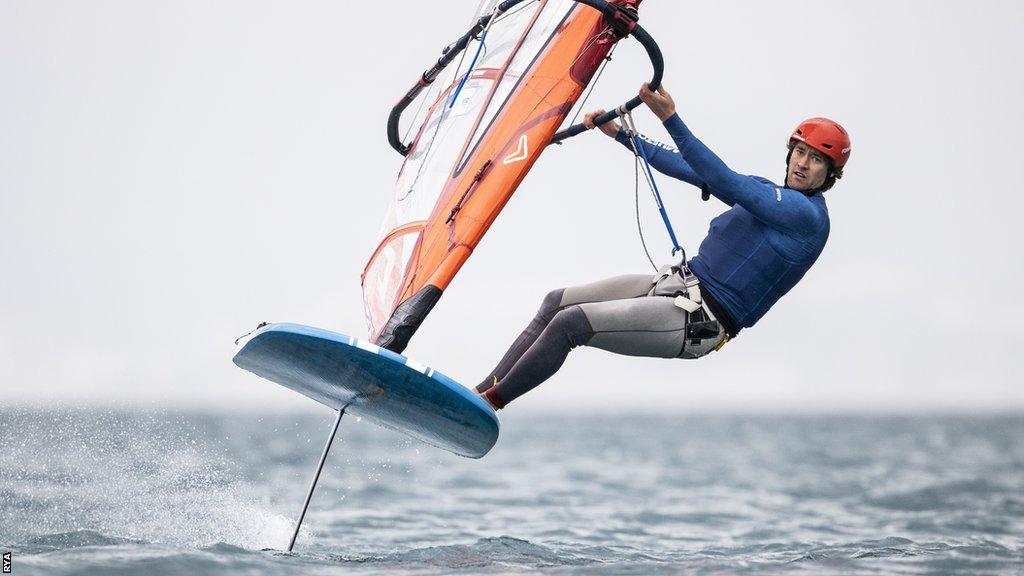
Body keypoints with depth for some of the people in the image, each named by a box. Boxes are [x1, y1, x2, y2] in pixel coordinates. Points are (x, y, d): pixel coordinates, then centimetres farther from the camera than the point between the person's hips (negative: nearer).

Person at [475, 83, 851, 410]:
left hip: (697, 321, -10)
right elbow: (688, 168, 18)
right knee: (555, 302, 9)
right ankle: (484, 389, 11)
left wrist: (670, 118, -29)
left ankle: (487, 403, -6)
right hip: (678, 281, 10)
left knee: (569, 324, -18)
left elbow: (726, 185, -25)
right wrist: (619, 134, 15)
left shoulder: (807, 214, -15)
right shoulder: (769, 192, 14)